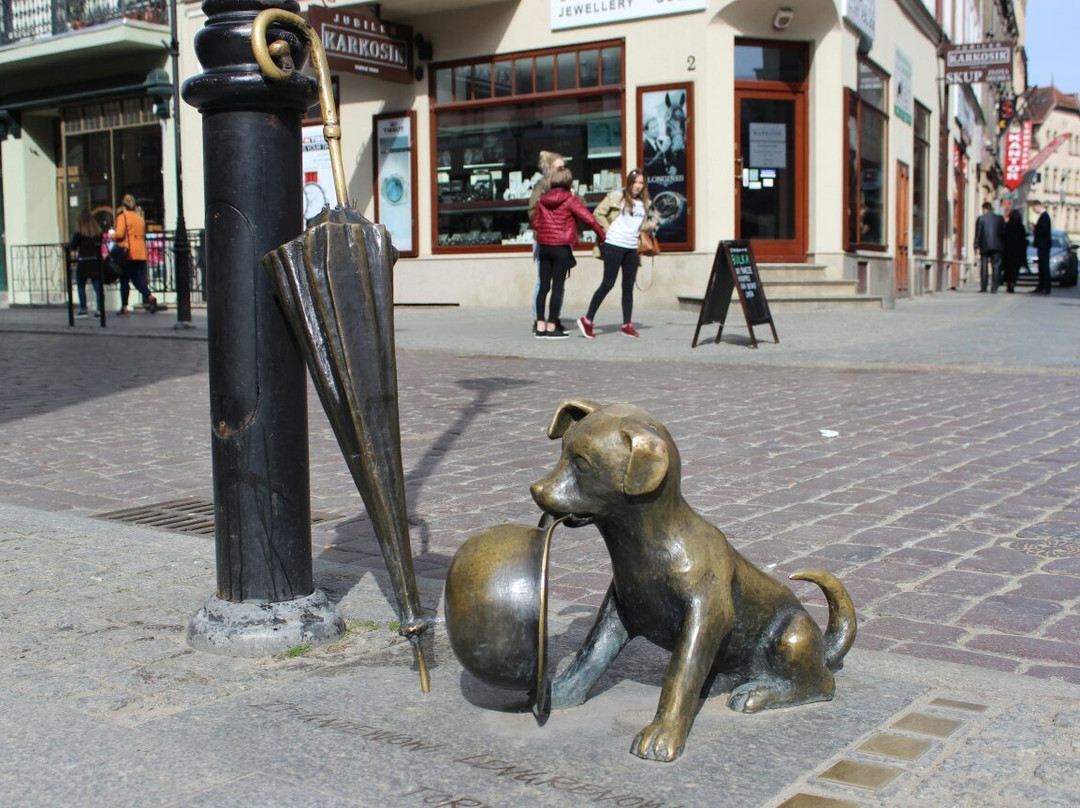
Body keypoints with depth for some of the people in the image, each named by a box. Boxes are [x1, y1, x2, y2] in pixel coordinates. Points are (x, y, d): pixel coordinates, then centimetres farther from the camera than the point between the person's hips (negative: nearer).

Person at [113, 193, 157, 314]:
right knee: (138, 279, 7)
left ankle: (124, 307, 8)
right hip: (141, 253, 5)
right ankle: (150, 297, -17)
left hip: (127, 254, -5)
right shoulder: (140, 218, 12)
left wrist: (112, 236, 6)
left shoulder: (122, 217, -5)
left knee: (124, 280, 5)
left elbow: (120, 234, -13)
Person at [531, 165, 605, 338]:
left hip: (544, 247, 5)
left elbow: (535, 223, 12)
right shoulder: (569, 199, -9)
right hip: (562, 248, -5)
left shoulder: (543, 199, 6)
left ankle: (540, 325, 9)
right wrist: (601, 234, 1)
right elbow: (589, 219, -11)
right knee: (557, 286, -1)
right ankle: (551, 326, -1)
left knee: (544, 285, 8)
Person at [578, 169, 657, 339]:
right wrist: (608, 230, -7)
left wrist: (650, 225, 3)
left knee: (629, 287, 7)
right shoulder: (616, 197, -4)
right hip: (614, 246, -6)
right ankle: (587, 320, 2)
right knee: (608, 283, -5)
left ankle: (627, 324, 13)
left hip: (632, 248, 6)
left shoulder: (645, 203, 13)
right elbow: (598, 213, -4)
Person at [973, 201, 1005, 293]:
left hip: (985, 246, -1)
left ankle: (983, 287, 6)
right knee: (996, 267, 2)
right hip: (997, 246, 1)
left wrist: (976, 246, 0)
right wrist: (1003, 246, 14)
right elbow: (1003, 232, 7)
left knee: (984, 266, 7)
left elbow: (978, 233, -3)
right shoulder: (1000, 218, 5)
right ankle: (994, 288, -5)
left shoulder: (980, 219, -2)